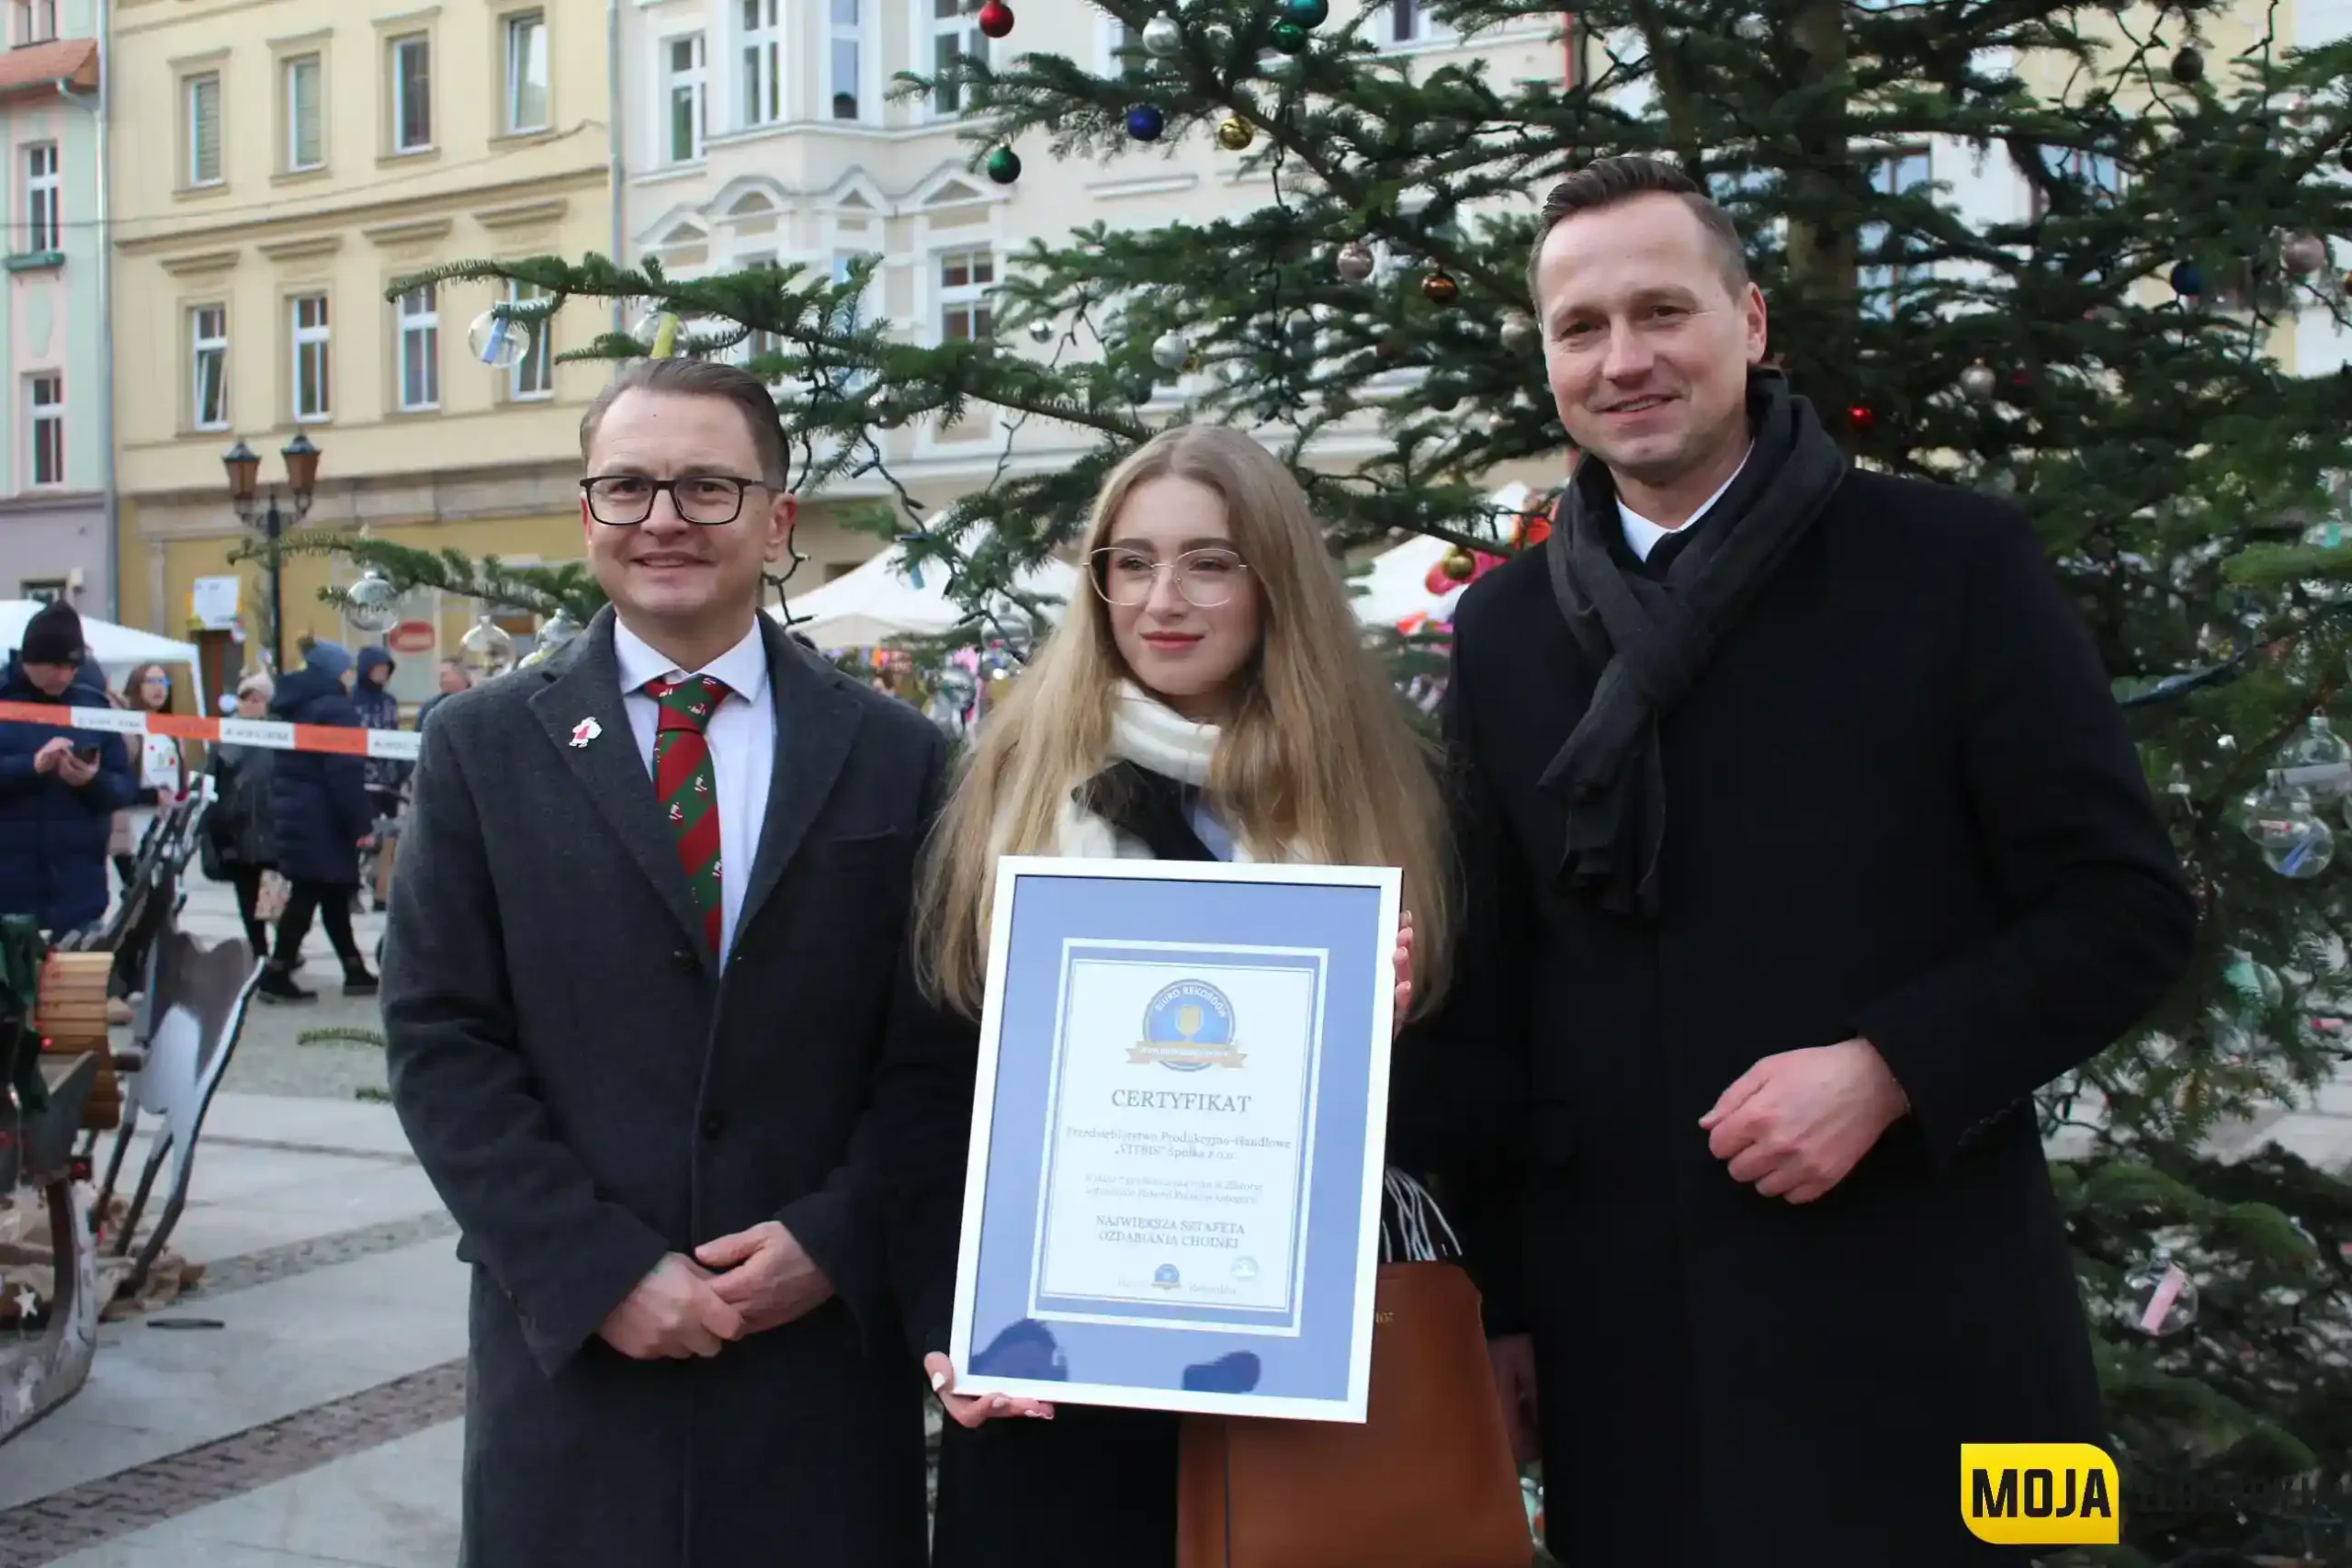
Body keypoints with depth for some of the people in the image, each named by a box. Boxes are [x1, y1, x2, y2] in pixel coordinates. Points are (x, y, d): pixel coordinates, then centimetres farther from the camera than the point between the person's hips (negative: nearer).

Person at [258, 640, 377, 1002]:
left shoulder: (293, 706, 14)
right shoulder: (335, 708, -15)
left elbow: (286, 765, 19)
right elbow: (345, 772, -21)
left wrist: (282, 806, 21)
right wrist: (361, 823, -19)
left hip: (292, 813, 10)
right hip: (321, 819, -10)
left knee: (333, 894, 13)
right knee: (307, 895, -4)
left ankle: (355, 971, 18)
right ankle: (276, 975, -3)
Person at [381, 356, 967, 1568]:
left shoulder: (895, 757, 3)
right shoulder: (483, 744, 2)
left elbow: (936, 1045, 3)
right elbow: (439, 1039, -2)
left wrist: (835, 1240, -9)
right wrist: (597, 1268, -10)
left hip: (830, 1341, 0)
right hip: (568, 1340, 0)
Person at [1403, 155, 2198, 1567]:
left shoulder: (1954, 561, -3)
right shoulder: (1504, 628, 7)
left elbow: (2128, 908, -3)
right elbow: (1485, 990, 9)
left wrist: (1887, 1068, -16)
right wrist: (1492, 1298, 8)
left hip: (1912, 1332, -3)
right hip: (1623, 1339, 3)